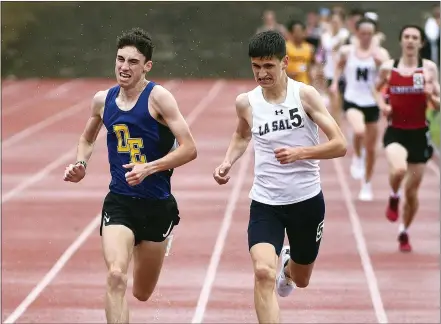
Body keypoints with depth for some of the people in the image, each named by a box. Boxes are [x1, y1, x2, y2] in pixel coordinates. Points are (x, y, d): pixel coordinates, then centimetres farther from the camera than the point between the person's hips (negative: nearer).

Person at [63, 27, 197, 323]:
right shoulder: (103, 100, 3)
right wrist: (81, 165, 4)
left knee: (142, 293, 14)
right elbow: (87, 139, 23)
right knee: (116, 276, -24)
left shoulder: (158, 97, -11)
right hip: (119, 201, 2)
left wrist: (149, 168, -25)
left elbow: (189, 149, -15)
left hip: (157, 204, -2)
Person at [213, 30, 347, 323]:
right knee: (263, 272, -24)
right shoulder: (246, 102, -3)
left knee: (301, 280, 19)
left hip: (307, 200, 0)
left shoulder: (305, 95, -12)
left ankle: (288, 267, 57)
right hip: (265, 202, 1)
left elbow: (340, 145, -14)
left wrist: (300, 152, -27)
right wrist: (228, 162, 3)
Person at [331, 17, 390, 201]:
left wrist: (380, 61, -41)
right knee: (359, 131, -32)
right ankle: (357, 158, 1)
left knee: (370, 148, 9)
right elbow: (340, 65, 19)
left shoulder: (380, 53, -5)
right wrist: (335, 81, 7)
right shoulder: (346, 51, -2)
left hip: (372, 103, 1)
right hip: (352, 101, -1)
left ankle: (367, 185, 28)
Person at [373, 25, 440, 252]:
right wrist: (382, 104, -2)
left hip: (419, 133, 1)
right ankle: (393, 197, 3)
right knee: (399, 169, -32)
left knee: (412, 190, 9)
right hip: (395, 131, -1)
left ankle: (404, 232, 32)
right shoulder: (388, 67, -1)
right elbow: (377, 89, 18)